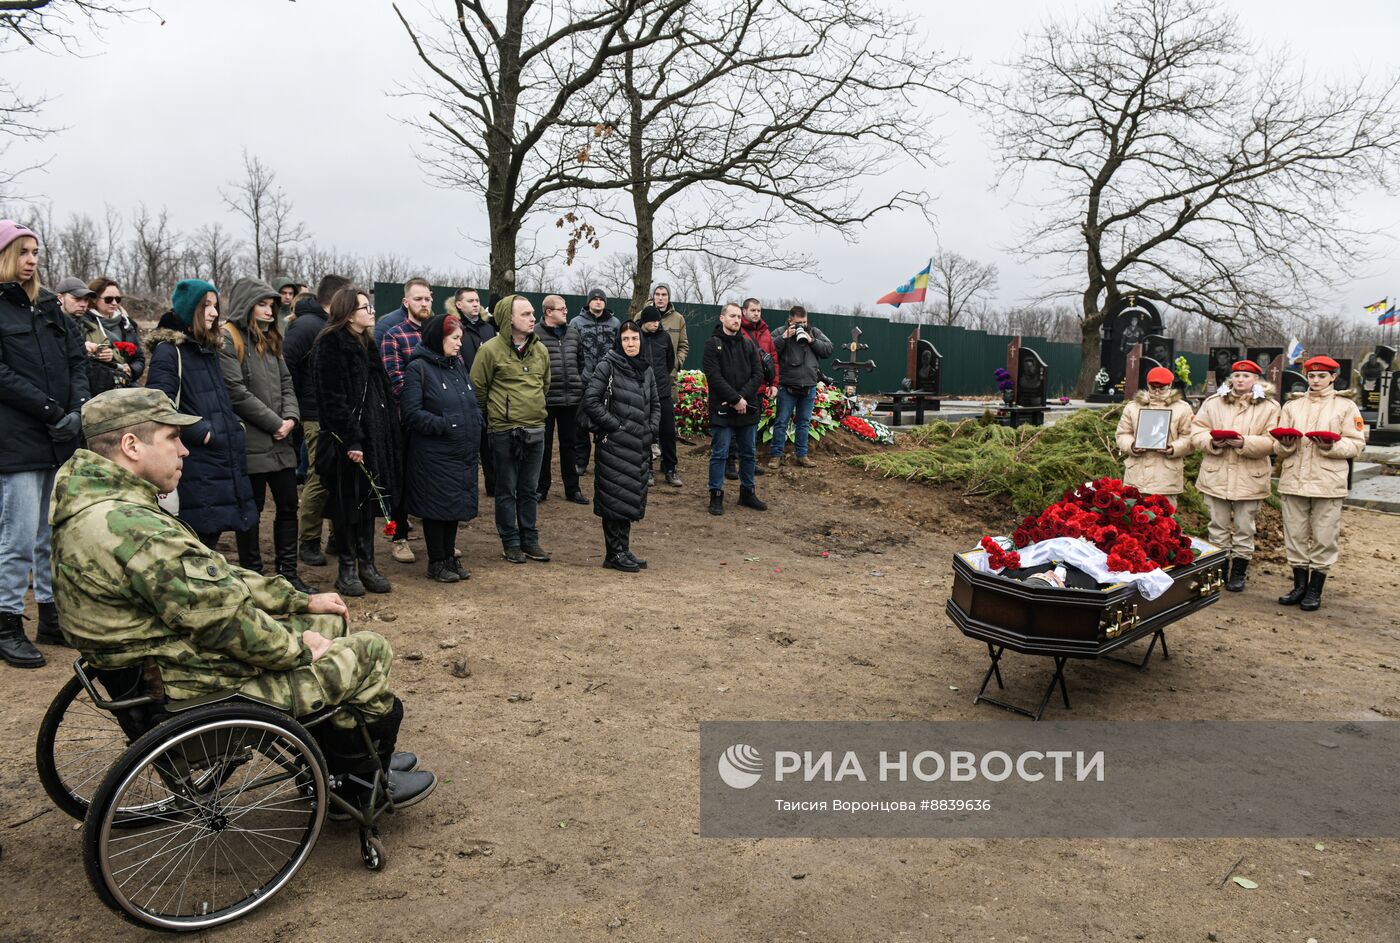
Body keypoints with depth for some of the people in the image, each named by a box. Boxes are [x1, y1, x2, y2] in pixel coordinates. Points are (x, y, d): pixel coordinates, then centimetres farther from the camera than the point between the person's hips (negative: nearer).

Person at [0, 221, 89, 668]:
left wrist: (78, 409, -4)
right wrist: (53, 412, -14)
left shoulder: (48, 305, 16)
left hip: (61, 439, 6)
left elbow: (77, 359, 11)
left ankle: (52, 618, 21)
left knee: (54, 535, 12)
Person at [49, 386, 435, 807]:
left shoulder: (98, 502, 7)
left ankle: (345, 759, 31)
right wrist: (299, 649, -10)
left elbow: (214, 577, 11)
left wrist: (301, 601, 10)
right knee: (370, 654, 0)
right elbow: (223, 620, -27)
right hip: (203, 692, -10)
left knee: (331, 621, 19)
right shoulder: (131, 528, -29)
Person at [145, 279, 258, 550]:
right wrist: (200, 433, -19)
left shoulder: (210, 349, 19)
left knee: (211, 536, 13)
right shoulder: (168, 350, -8)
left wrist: (234, 426, 14)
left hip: (224, 460, 8)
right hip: (195, 464, -8)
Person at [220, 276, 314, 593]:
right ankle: (252, 576, 14)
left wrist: (290, 417, -5)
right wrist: (275, 423, -13)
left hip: (280, 442, 8)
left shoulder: (269, 339, 18)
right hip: (250, 442, -8)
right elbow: (236, 391, -16)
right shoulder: (227, 339, -8)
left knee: (288, 505, 10)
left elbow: (285, 382, 13)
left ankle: (288, 573, 19)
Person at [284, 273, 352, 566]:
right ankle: (307, 542, 8)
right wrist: (295, 407, -13)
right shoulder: (306, 326, -12)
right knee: (319, 479, -4)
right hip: (317, 418, -8)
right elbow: (286, 365, -18)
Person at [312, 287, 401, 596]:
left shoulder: (366, 344, 16)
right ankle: (347, 568, 12)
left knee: (369, 500, 11)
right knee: (346, 504, 1)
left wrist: (387, 433, 16)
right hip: (346, 441, -8)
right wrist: (351, 440, -21)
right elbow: (333, 399, -17)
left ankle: (367, 564, 20)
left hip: (373, 437, 8)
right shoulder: (331, 346, -11)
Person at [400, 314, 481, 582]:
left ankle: (449, 557, 26)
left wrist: (475, 425, 2)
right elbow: (411, 413, -15)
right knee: (437, 506, 1)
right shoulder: (418, 368, -9)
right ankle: (436, 562, 14)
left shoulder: (458, 365, 15)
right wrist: (445, 425, -19)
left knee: (457, 505, 13)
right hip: (434, 456, -7)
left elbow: (473, 403, 21)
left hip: (462, 453, 7)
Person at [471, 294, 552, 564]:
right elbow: (477, 389, -3)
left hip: (535, 430, 5)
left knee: (529, 489, 13)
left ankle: (529, 539, 23)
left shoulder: (540, 350, 8)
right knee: (507, 490, 6)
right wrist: (492, 414, 4)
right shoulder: (491, 349, -10)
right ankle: (510, 541, 17)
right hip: (504, 431, -5)